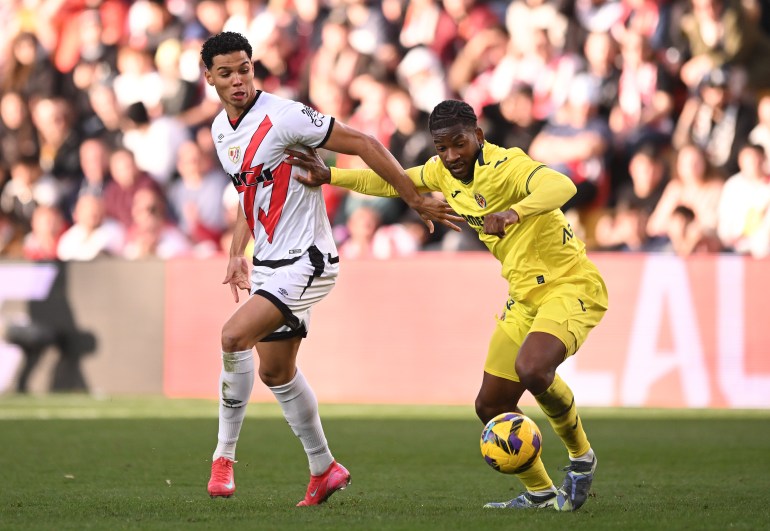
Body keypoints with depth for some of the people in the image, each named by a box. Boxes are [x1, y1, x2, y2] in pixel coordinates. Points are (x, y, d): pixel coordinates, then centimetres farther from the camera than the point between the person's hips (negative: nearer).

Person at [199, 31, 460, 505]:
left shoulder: (283, 117, -18)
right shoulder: (220, 129, 7)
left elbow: (363, 144, -16)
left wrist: (417, 200, -15)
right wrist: (238, 253, 13)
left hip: (306, 261, -9)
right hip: (270, 265, 9)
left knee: (234, 337, -23)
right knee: (275, 371, 14)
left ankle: (225, 455, -10)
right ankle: (324, 470, 29)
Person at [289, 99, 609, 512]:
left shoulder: (507, 166, -22)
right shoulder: (443, 172, 3)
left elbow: (561, 185, -42)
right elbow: (392, 182, 20)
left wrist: (514, 212, -59)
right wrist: (329, 176, 12)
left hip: (571, 286, -9)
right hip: (524, 295, 9)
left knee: (531, 368, -33)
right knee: (492, 404, 6)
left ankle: (580, 458, -7)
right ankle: (539, 494, 25)